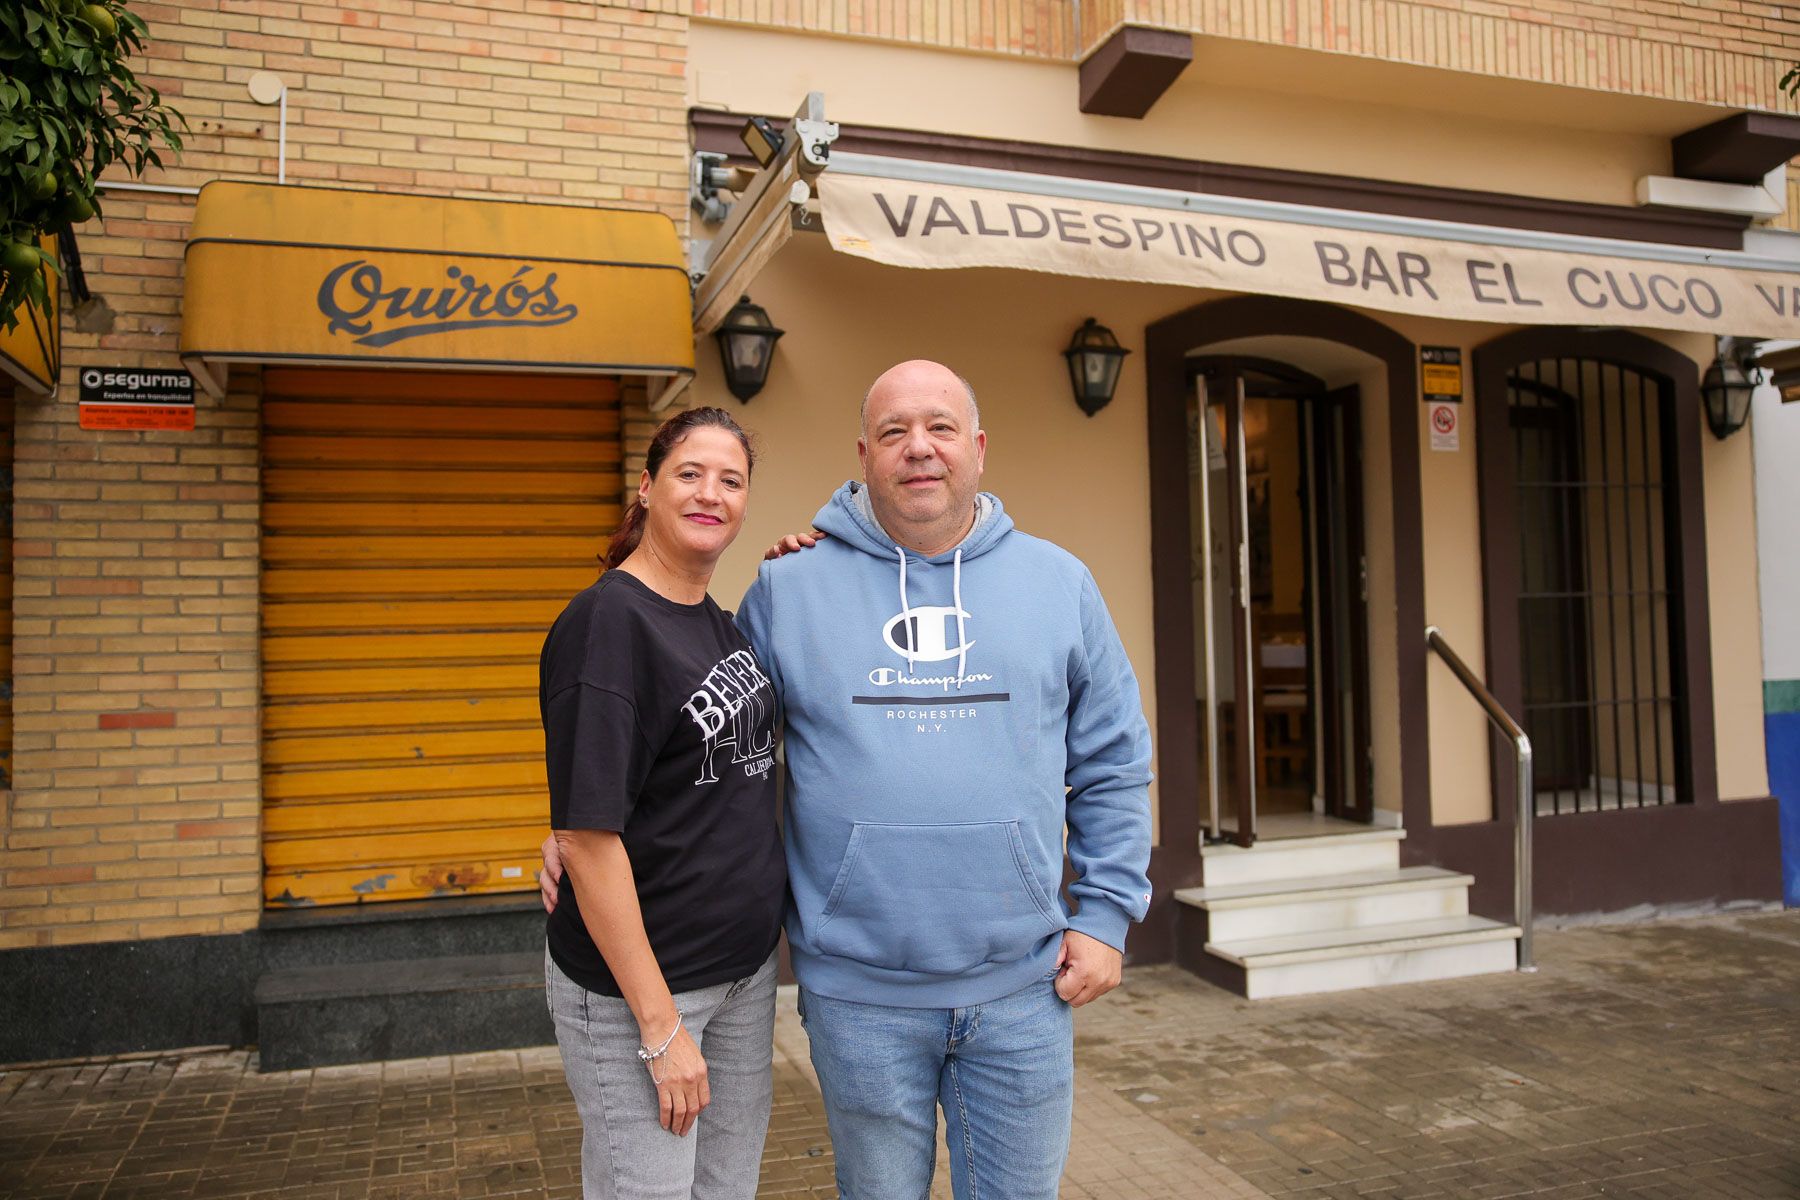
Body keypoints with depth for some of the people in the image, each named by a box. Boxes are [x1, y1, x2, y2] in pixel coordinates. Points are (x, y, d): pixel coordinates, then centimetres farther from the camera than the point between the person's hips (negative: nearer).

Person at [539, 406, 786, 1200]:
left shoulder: (722, 622, 6)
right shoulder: (606, 621, -17)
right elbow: (587, 839, -20)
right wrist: (661, 1027, -18)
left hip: (745, 969, 8)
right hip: (632, 984, -7)